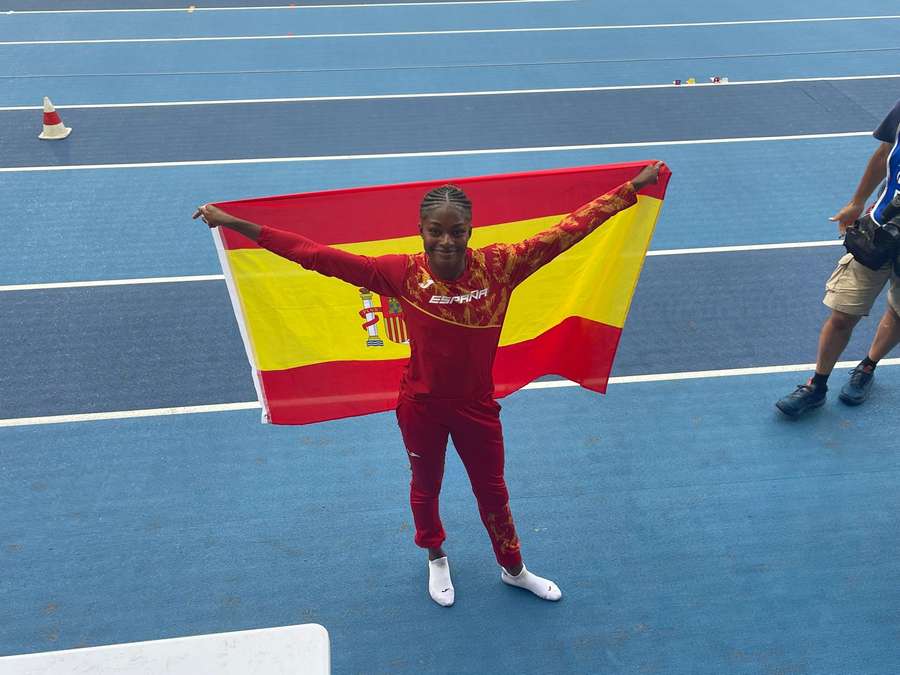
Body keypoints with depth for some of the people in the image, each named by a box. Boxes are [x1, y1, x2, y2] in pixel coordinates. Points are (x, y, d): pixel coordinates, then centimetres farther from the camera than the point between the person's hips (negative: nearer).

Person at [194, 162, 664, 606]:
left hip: (477, 405, 1)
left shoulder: (499, 265, -19)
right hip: (421, 406, 0)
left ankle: (513, 569, 49)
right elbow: (318, 256, -21)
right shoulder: (402, 273, -21)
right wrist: (236, 225, -23)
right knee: (425, 487, 23)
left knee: (492, 491, 21)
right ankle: (436, 559, 55)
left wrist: (633, 188, -14)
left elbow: (566, 231, -15)